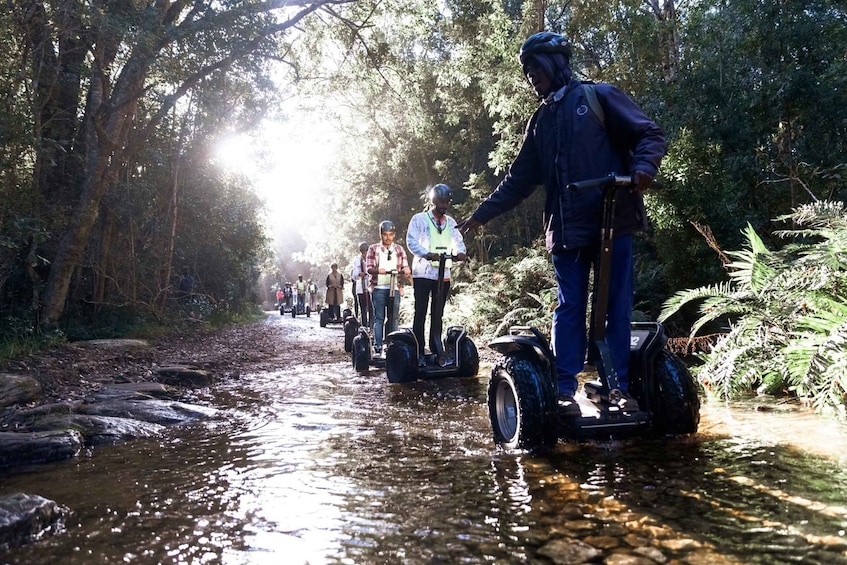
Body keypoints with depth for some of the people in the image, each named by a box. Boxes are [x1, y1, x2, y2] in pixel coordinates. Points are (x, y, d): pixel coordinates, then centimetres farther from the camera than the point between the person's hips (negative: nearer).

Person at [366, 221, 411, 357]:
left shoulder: (399, 250, 11)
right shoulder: (373, 249, 5)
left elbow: (405, 267, 9)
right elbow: (368, 268, -2)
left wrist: (406, 271, -16)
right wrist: (378, 270, -24)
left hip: (394, 288, 2)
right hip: (378, 288, -2)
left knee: (394, 318, 2)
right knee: (379, 319, -2)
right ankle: (377, 348, 1)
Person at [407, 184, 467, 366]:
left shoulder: (451, 222, 14)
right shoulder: (419, 219, -1)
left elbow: (457, 240, 11)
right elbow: (411, 241, -9)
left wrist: (460, 252, -14)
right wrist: (428, 254, -27)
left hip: (443, 274, 5)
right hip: (423, 273, -5)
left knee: (438, 315, 10)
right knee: (420, 313, -4)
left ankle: (436, 351, 17)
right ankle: (419, 353, -1)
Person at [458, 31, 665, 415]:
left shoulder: (599, 97, 6)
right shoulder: (540, 122, 21)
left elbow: (649, 134, 2)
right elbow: (519, 179, 23)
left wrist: (643, 166, -19)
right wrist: (482, 214, 19)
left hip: (614, 222, -4)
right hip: (566, 229, 4)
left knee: (617, 308, 0)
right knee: (569, 309, 1)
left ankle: (620, 389, 7)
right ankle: (564, 391, 3)